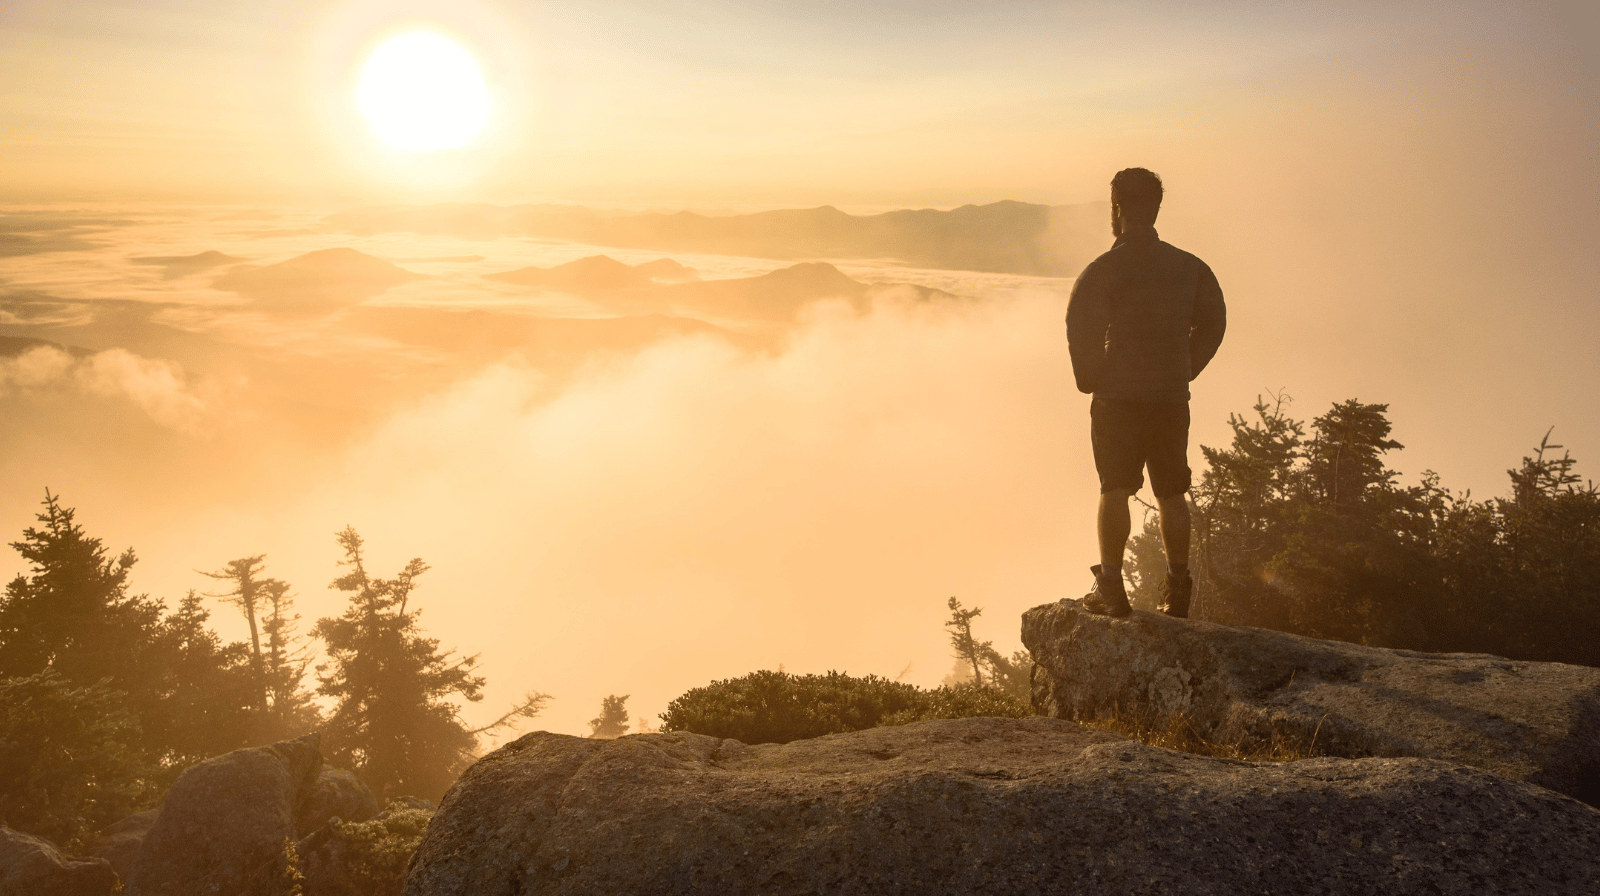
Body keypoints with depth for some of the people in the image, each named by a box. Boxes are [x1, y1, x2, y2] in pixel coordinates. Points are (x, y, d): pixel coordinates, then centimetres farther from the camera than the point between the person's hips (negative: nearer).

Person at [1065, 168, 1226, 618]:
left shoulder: (1103, 269, -9)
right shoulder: (1189, 266, 8)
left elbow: (1081, 328, -18)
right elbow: (1212, 323, 11)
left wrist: (1089, 378, -3)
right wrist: (1184, 371, 15)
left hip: (1117, 398, -4)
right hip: (1173, 399, 4)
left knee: (1114, 492, 0)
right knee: (1172, 493, 12)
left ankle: (1111, 588, -3)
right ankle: (1177, 590, 18)